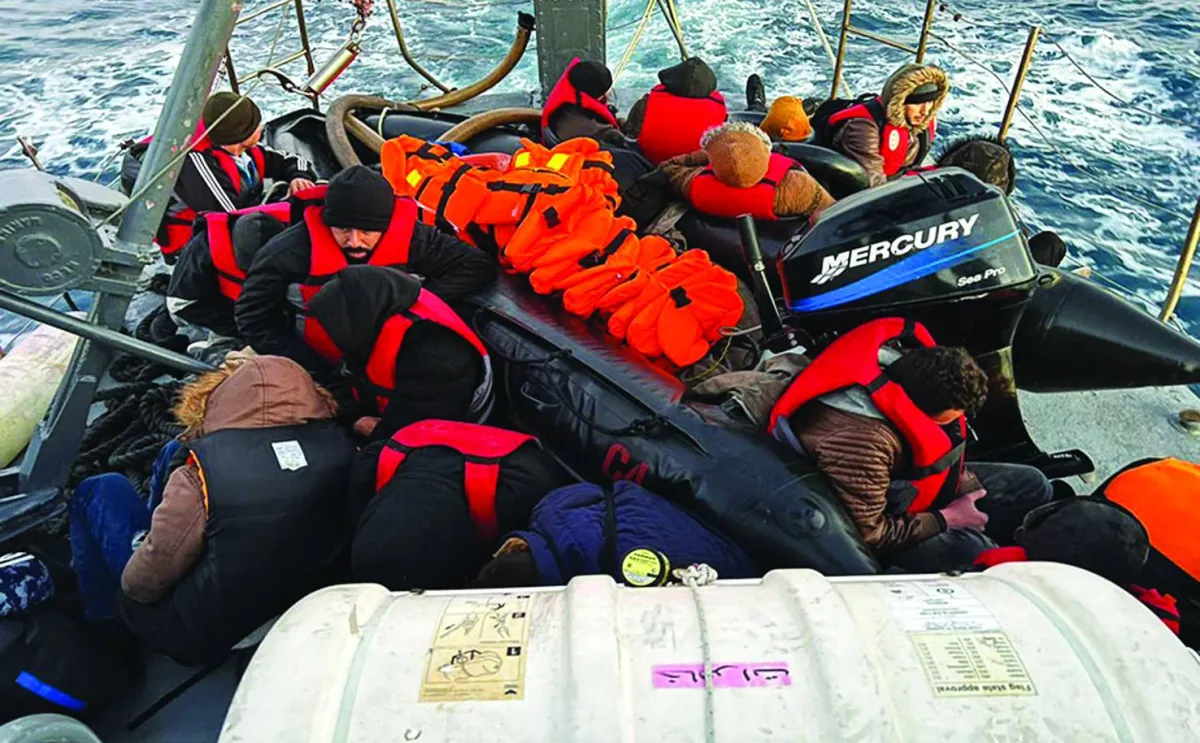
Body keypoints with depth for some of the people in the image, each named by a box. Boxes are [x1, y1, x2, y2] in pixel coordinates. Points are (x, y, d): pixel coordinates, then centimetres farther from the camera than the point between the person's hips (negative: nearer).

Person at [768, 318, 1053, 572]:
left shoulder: (910, 363, -17)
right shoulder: (859, 442, -41)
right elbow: (867, 534, -30)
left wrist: (968, 484, -3)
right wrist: (945, 519, -20)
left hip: (905, 482, 9)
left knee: (1031, 485, 9)